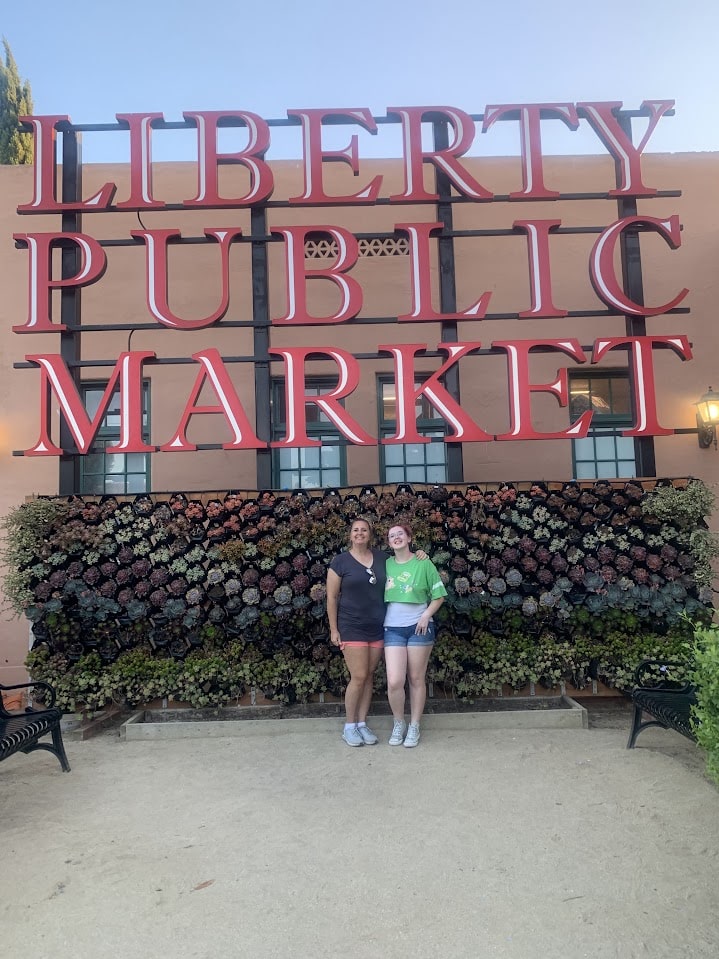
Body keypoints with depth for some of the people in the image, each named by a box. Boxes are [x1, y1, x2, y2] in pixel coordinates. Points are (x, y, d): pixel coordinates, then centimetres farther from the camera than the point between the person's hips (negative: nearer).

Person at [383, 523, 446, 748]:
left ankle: (414, 726, 23)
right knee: (394, 681, -7)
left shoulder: (423, 564, -3)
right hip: (392, 629, 1)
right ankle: (398, 724, 17)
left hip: (418, 627, -1)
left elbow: (439, 596, 1)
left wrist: (426, 615, -11)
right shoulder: (386, 565, 4)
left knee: (417, 679, 7)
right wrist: (381, 619, -1)